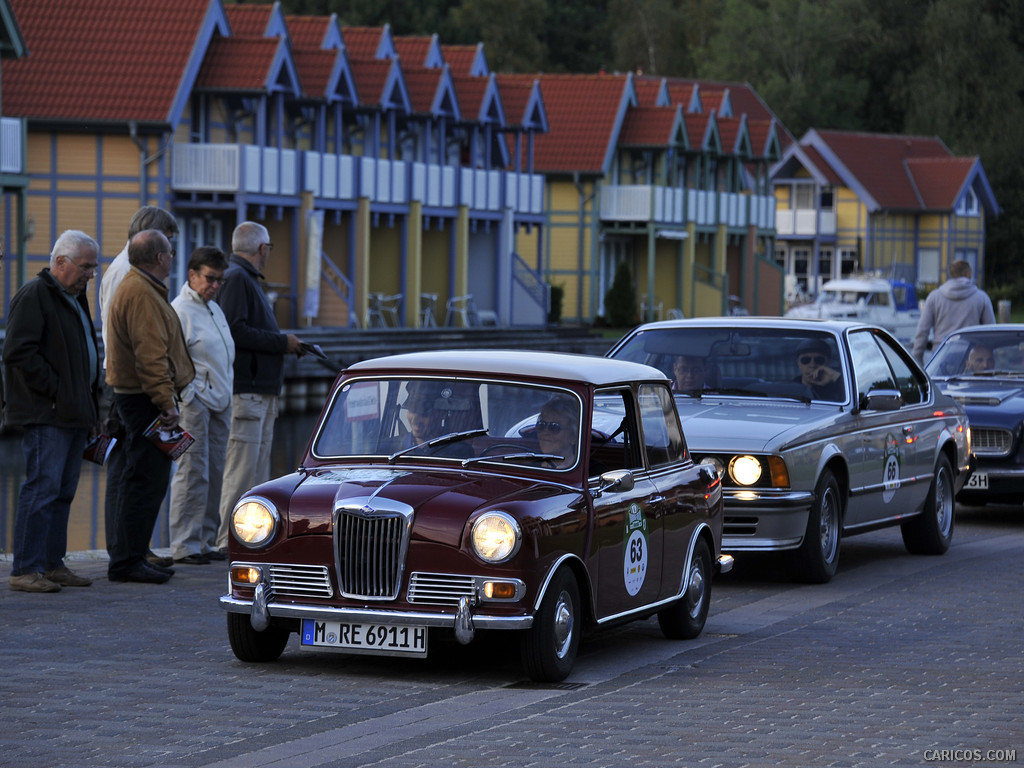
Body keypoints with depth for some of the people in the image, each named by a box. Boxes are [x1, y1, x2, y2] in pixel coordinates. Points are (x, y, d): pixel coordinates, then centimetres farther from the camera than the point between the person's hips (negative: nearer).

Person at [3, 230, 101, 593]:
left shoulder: (75, 299, 22)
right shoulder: (33, 296, -9)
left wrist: (91, 406, 18)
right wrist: (55, 390, -17)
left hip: (74, 414, 9)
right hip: (45, 414, -9)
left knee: (63, 491, 10)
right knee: (42, 488, -12)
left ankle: (52, 563, 15)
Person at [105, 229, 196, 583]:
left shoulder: (138, 287, 19)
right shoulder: (142, 294, -17)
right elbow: (150, 355, -24)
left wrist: (165, 397, 22)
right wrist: (166, 401, -25)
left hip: (135, 396, 11)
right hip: (146, 398, -11)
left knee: (143, 479, 15)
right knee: (147, 479, -10)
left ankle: (127, 555, 21)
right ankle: (127, 560, -9)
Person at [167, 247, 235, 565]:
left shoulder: (215, 309, 19)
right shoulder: (180, 310, -10)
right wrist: (190, 397, -18)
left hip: (219, 404, 9)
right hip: (195, 404, -9)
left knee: (214, 475, 10)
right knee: (193, 475, -9)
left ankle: (206, 542, 16)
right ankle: (184, 546, -7)